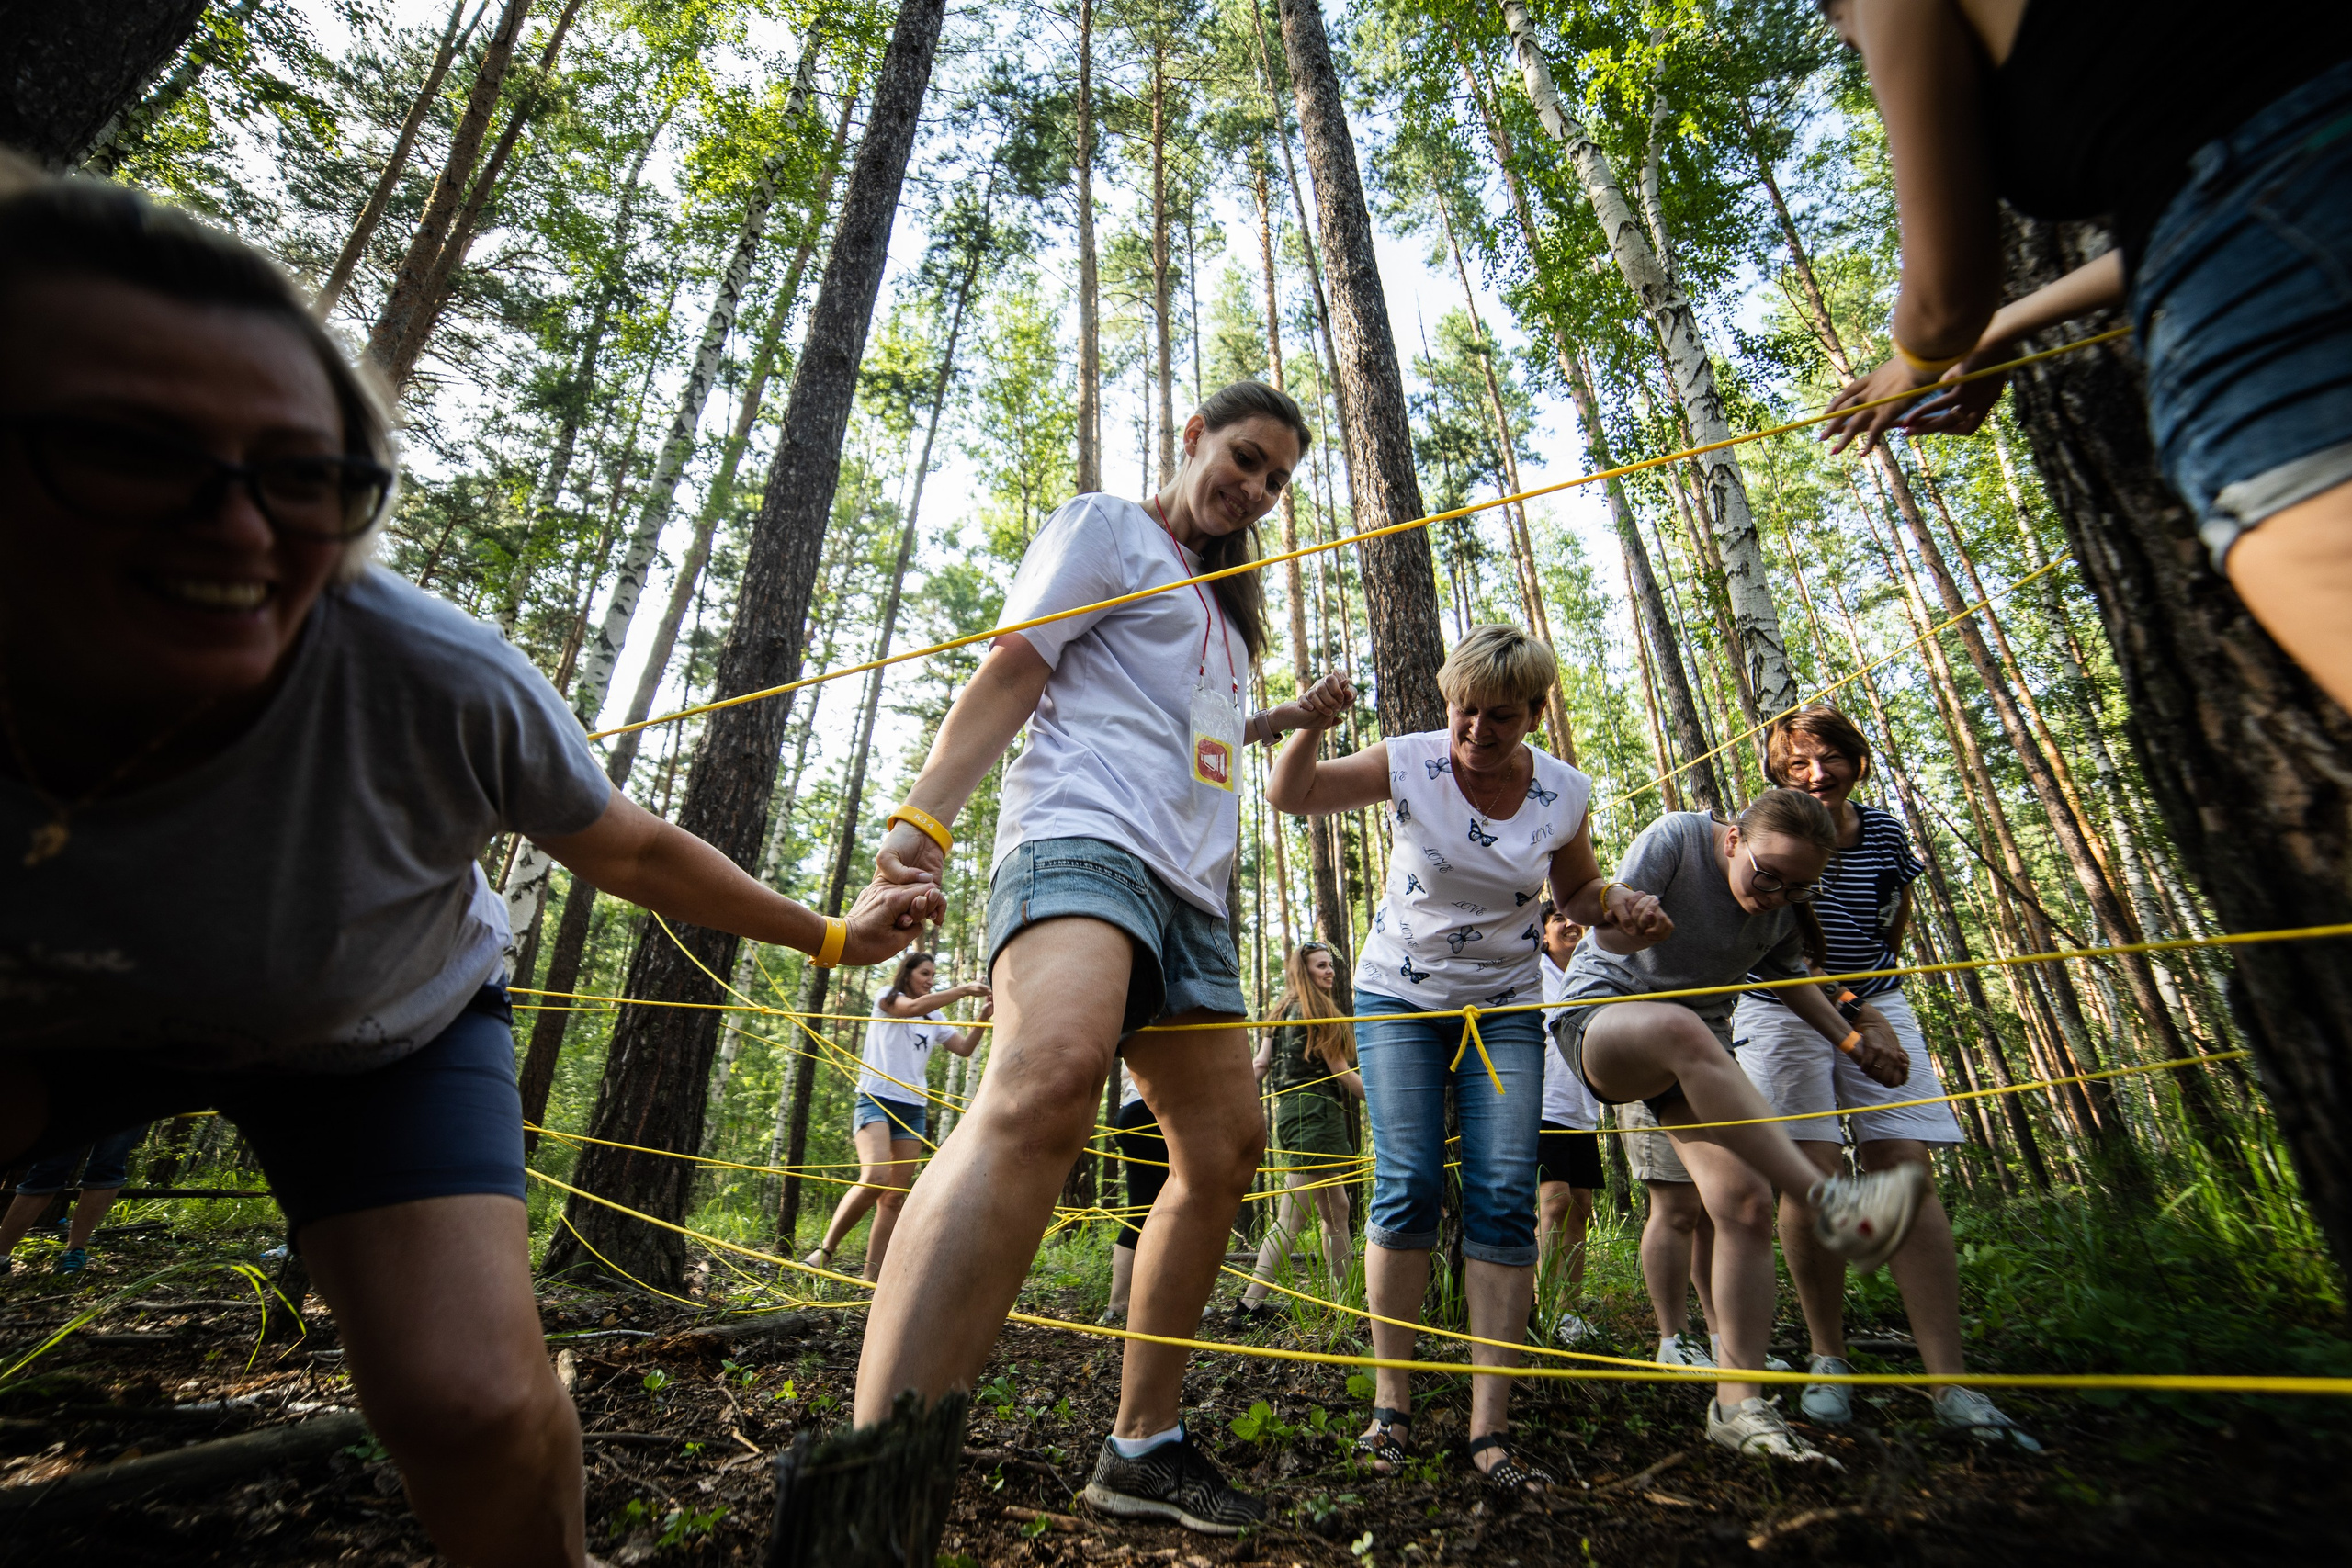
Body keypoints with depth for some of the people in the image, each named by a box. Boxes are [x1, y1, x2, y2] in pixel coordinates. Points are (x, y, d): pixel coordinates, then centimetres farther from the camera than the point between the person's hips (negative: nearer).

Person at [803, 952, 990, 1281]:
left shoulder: (933, 1021, 22)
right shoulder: (887, 998, 3)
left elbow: (965, 1048, 14)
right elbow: (914, 1007, -18)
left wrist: (983, 1017, 0)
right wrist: (964, 990, -17)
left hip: (913, 1109, 6)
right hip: (877, 1100, -6)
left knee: (895, 1194, -1)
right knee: (876, 1177, -25)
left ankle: (872, 1275, 0)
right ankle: (826, 1250, -10)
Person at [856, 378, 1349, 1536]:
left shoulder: (1218, 600, 33)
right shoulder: (1102, 528, 10)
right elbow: (1009, 675, -3)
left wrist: (1289, 720, 33)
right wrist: (922, 816, -17)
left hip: (1191, 887, 9)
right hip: (1083, 838, -9)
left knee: (1226, 1147, 6)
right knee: (1052, 1072, -36)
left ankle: (1143, 1447, 21)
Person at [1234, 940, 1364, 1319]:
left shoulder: (1283, 1010, 17)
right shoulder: (1316, 1010, -8)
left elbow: (1260, 1064, 9)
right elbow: (1340, 1070, -6)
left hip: (1291, 1110, 10)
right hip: (1315, 1112, -10)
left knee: (1336, 1210, 16)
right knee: (1292, 1217, -9)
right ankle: (1251, 1303, -9)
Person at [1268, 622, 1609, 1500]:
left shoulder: (1564, 793, -7)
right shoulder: (1411, 763, -14)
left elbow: (1577, 891, 10)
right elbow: (1289, 797, -12)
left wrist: (1618, 905, -13)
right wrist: (1308, 729, -30)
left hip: (1506, 1008, 2)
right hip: (1399, 998, -2)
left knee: (1506, 1197, -5)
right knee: (1407, 1184, -8)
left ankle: (1489, 1430, 5)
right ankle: (1391, 1402, 8)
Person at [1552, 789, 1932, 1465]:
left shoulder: (1784, 909, 0)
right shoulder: (1677, 837, -17)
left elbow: (1790, 975, 19)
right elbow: (1608, 935, -27)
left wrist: (1851, 1038, 2)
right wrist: (1626, 916, -52)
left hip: (1696, 1048, 5)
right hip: (1600, 1017, -5)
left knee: (1745, 1202, -13)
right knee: (1682, 1030, -41)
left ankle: (1738, 1402, -3)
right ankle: (1825, 1201, -39)